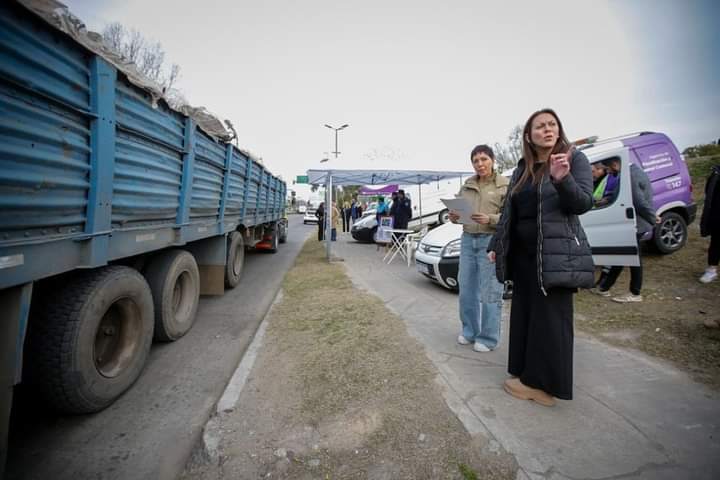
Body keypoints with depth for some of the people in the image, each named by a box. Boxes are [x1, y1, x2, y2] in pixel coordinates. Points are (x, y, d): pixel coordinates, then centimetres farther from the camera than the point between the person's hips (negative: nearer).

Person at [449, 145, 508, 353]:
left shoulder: (504, 185, -1)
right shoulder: (467, 185, 14)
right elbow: (457, 208, 18)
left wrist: (490, 219, -22)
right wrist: (453, 216, -4)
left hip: (491, 241, -5)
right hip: (468, 239, 5)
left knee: (490, 292, 0)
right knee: (466, 290, 10)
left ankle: (488, 338, 14)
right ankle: (470, 331, 27)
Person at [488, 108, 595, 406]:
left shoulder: (575, 159, 0)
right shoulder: (522, 170, 14)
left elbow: (584, 203, -11)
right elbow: (508, 212, 15)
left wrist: (562, 180, -29)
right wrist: (496, 246, 12)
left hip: (557, 253, -6)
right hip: (523, 254, 6)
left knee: (551, 319, 0)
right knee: (525, 315, 11)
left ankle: (545, 384, 13)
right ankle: (528, 375, 25)